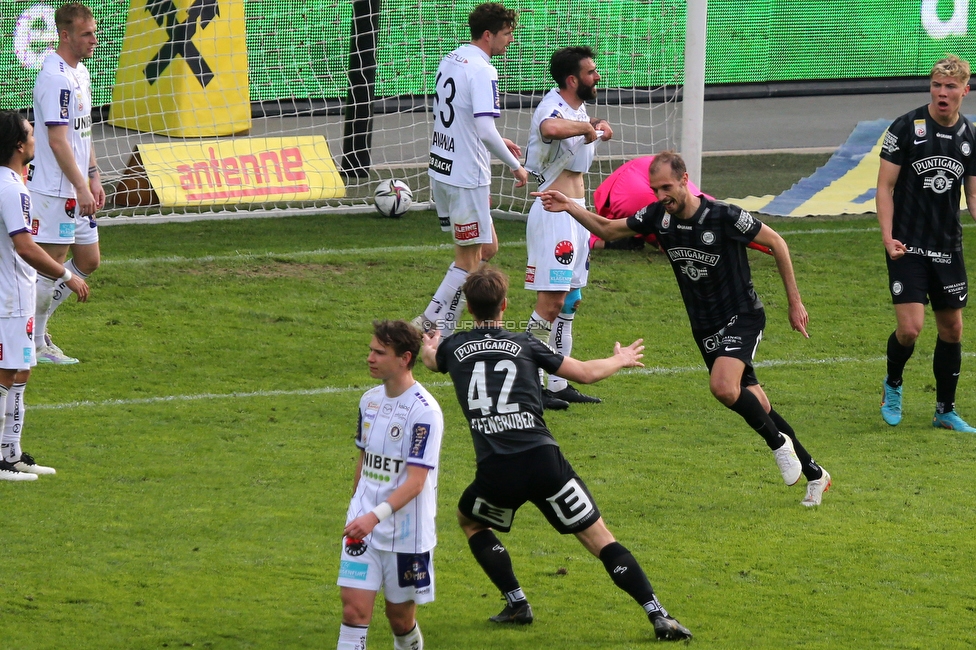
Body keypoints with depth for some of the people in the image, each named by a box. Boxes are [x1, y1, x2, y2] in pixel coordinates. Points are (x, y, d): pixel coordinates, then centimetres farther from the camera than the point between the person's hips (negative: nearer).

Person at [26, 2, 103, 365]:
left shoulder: (80, 73, 13)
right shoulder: (55, 78, -19)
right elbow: (58, 141, -22)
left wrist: (94, 179, 18)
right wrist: (81, 188, -22)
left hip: (77, 191, 10)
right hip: (53, 190, -10)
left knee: (89, 259, 14)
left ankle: (36, 326, 22)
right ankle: (33, 343, 7)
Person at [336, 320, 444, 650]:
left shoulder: (424, 411, -16)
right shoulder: (370, 400, 6)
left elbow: (416, 481, -21)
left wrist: (376, 516, -32)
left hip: (407, 533, -5)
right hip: (363, 526, 5)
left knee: (400, 615, 8)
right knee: (354, 607, -9)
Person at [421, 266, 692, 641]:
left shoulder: (454, 348, 15)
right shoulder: (524, 344, 11)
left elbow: (430, 359, 41)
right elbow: (586, 373, 19)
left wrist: (429, 344, 66)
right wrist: (620, 360, 40)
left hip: (495, 471, 0)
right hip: (544, 460, 0)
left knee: (469, 520, 32)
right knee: (599, 539, 4)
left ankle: (516, 604, 22)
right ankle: (659, 616, -7)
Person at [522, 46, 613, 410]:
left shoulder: (578, 109, 12)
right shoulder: (553, 107, -18)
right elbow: (551, 128, -45)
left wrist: (596, 128, 15)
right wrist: (587, 127, -28)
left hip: (575, 212, 10)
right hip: (554, 213, -10)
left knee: (570, 301, 14)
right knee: (551, 301, -12)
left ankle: (558, 384, 21)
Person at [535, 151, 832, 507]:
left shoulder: (725, 216, -19)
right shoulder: (658, 216, -4)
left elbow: (776, 243, -8)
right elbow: (608, 229, 9)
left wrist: (795, 302, -5)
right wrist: (569, 207, -7)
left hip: (742, 317, -6)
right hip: (705, 328, 6)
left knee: (723, 387, -29)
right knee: (754, 404, 8)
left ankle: (779, 442, -5)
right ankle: (814, 474, 21)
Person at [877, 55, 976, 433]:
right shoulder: (906, 128, -7)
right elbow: (885, 186, -4)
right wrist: (888, 237, -14)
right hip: (908, 246, -4)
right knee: (910, 327, -13)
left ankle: (945, 411, 22)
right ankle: (892, 384, 17)